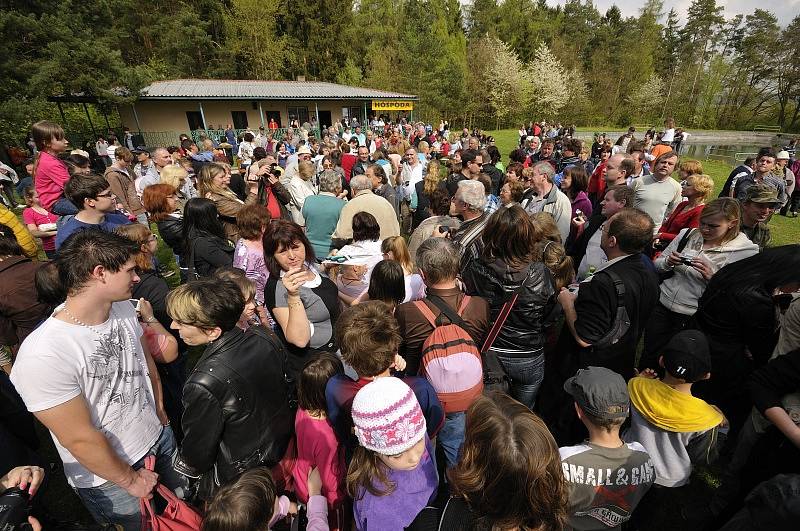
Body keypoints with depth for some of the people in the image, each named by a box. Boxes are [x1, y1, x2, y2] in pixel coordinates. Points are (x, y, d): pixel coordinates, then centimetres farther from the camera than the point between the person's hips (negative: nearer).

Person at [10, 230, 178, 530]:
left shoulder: (123, 308, -11)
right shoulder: (42, 355, -32)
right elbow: (79, 438, -24)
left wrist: (160, 412, 10)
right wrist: (130, 479, -11)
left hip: (161, 437, 6)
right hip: (109, 478, -6)